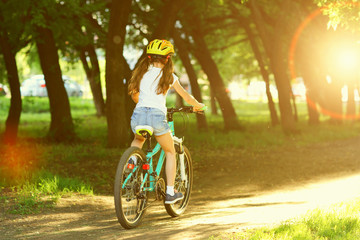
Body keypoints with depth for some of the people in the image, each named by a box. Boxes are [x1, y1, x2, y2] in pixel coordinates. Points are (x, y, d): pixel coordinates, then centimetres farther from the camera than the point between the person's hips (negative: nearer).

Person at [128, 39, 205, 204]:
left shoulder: (141, 72, 15)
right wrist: (197, 105, 33)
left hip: (138, 114, 3)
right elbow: (186, 97, 13)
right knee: (170, 153, 19)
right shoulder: (169, 76, 6)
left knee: (138, 140, 38)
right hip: (157, 115, -3)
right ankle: (170, 193, 15)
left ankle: (131, 160, 10)